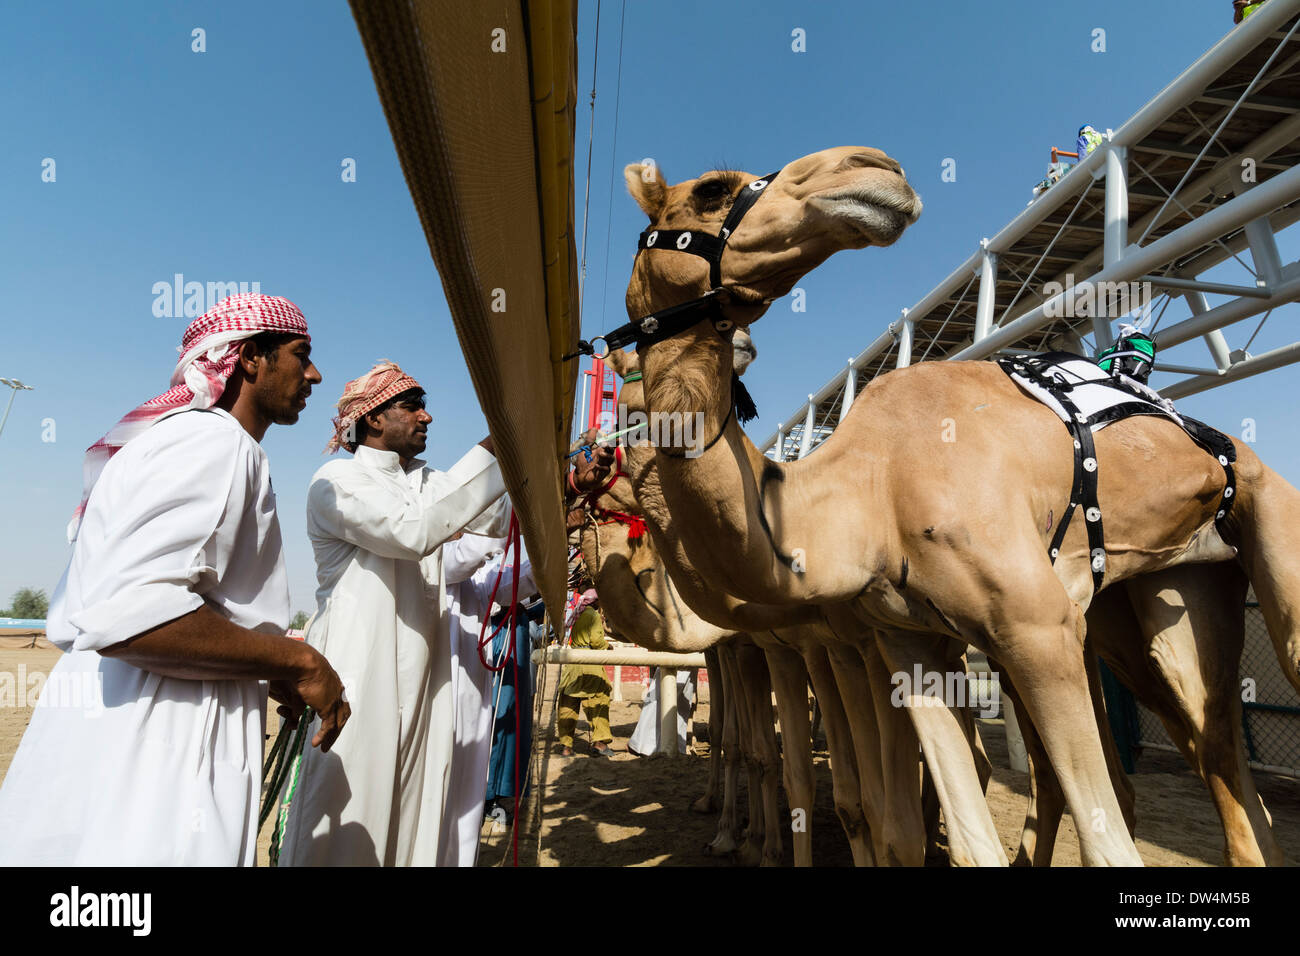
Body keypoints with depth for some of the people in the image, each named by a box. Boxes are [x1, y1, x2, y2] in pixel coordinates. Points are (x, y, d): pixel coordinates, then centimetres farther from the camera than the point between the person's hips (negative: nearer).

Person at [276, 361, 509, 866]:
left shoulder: (427, 483, 15)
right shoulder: (337, 482, -7)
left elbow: (503, 520, 6)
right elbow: (412, 531, -24)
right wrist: (494, 448, -23)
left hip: (422, 675, 7)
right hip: (358, 672, -6)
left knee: (415, 809, 12)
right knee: (347, 822, -2)